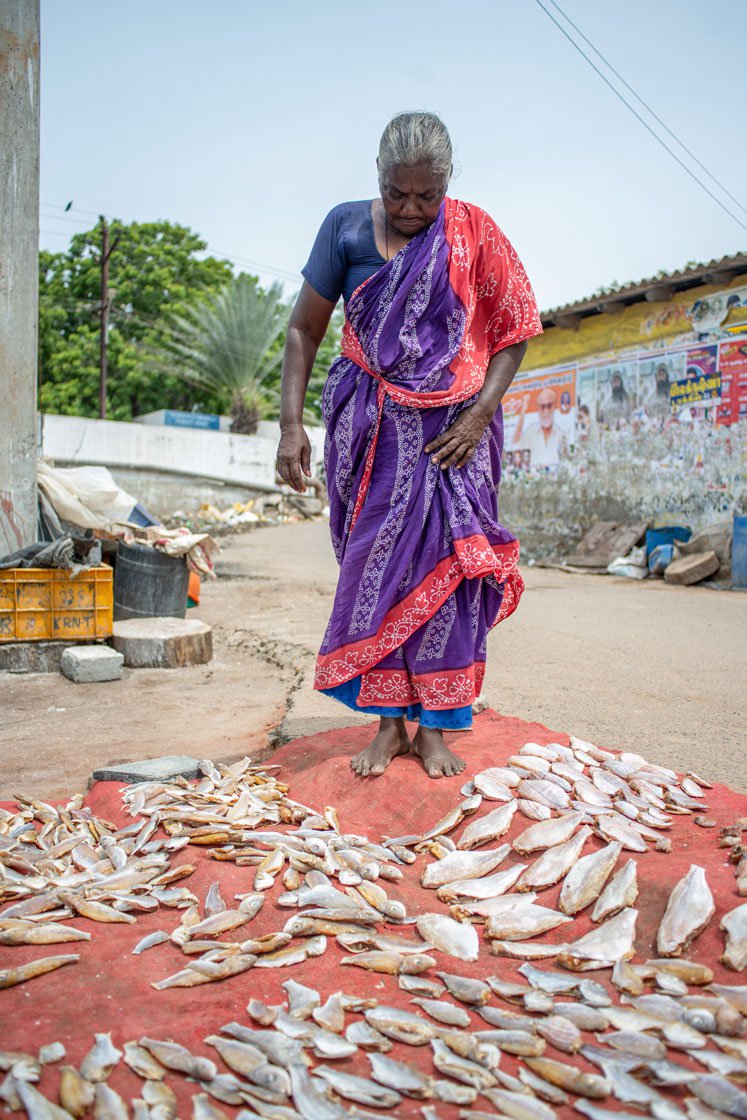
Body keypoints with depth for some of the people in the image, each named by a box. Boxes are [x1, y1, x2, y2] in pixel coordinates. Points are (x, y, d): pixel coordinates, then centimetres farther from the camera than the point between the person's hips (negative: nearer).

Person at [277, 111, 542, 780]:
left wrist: (480, 413, -11)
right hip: (370, 425, 1)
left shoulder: (474, 232, 1)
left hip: (452, 426, 0)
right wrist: (291, 424, -6)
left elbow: (514, 330, 2)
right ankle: (389, 721, 9)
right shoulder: (346, 227, 2)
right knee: (375, 566, -2)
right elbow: (304, 328, 3)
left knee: (444, 564, -4)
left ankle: (434, 727, 7)